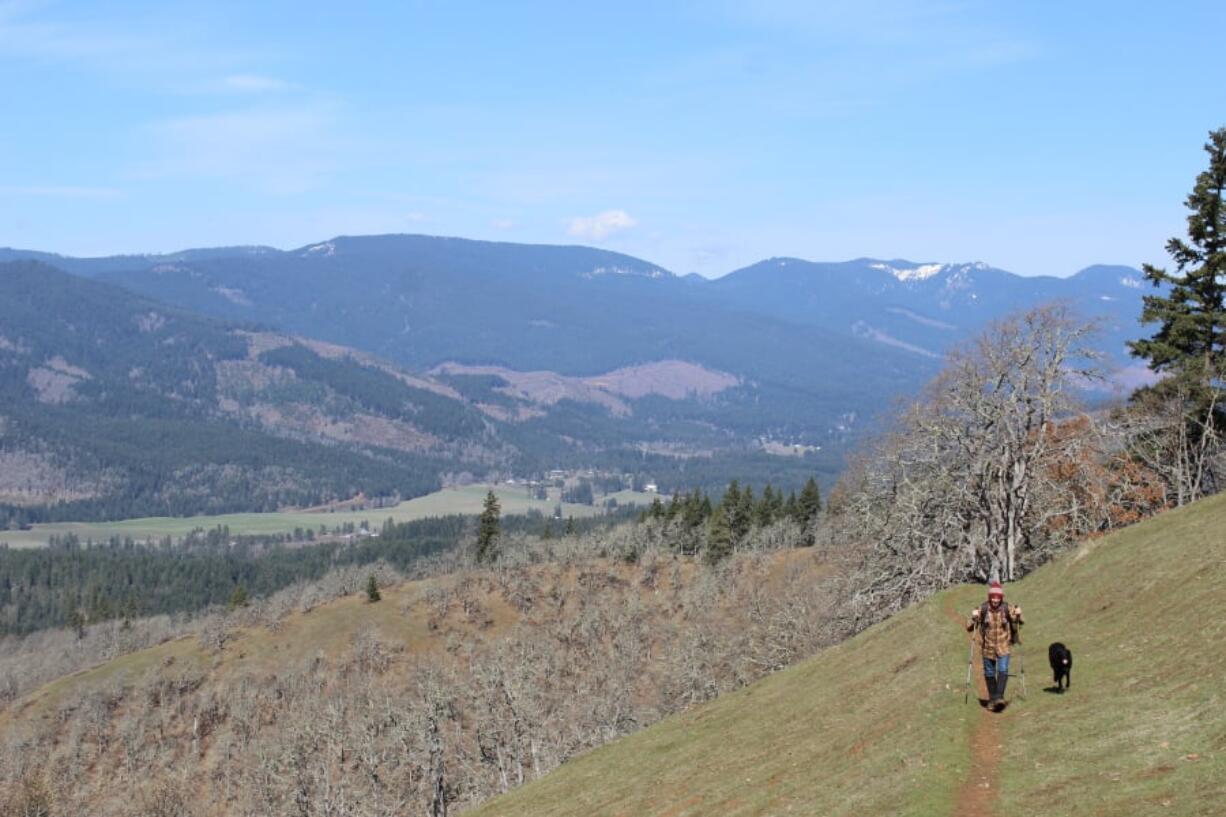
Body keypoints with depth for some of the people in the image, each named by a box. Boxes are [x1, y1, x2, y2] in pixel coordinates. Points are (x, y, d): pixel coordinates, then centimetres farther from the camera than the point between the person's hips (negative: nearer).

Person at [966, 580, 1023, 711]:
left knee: (1003, 671, -17)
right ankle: (992, 699, 24)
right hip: (987, 647, 1)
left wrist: (1018, 616, -10)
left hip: (1003, 646, -1)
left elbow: (1015, 626, 9)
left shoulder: (1007, 609, -8)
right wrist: (973, 618, -23)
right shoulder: (982, 609, -9)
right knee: (989, 674, 10)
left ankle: (999, 697, -22)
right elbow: (969, 628, -4)